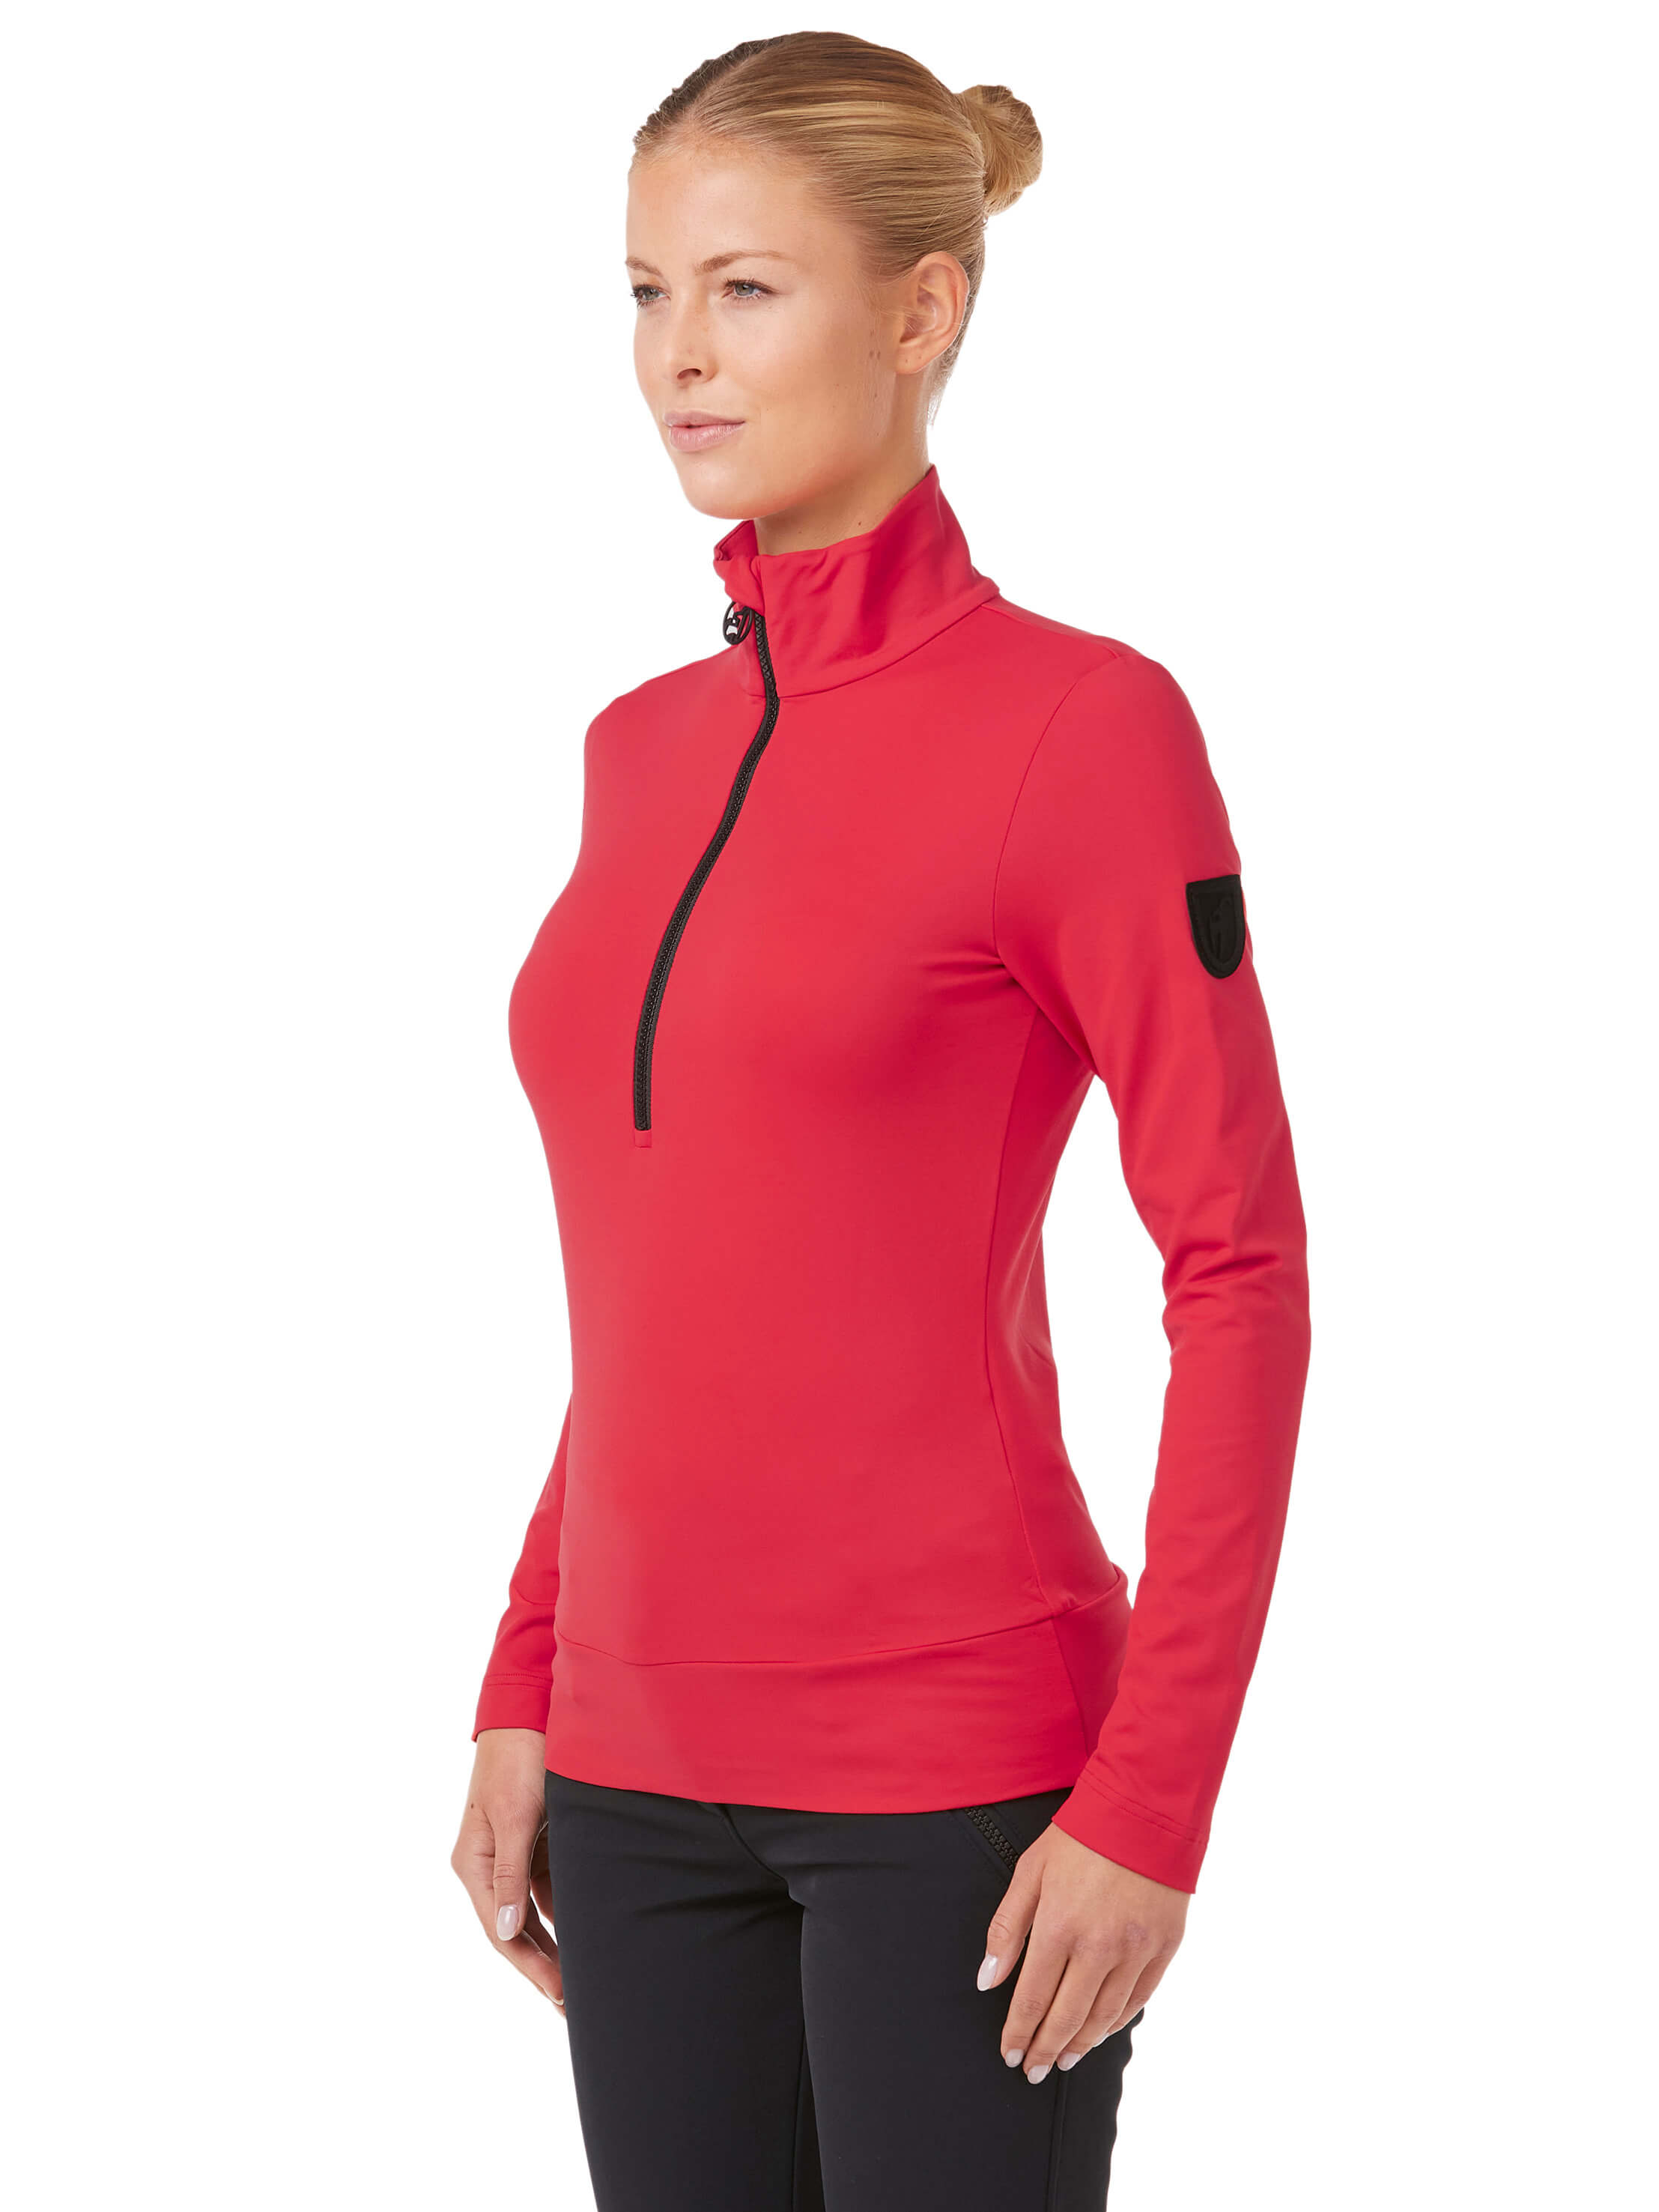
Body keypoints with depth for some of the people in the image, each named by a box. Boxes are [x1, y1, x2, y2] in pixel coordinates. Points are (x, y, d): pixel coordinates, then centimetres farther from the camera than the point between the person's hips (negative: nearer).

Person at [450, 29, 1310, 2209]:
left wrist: (1153, 1798, -14)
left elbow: (1240, 1275, -10)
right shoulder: (643, 747, 11)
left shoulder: (1077, 722, -9)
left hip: (956, 1777, -6)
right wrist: (523, 1695, 13)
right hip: (647, 1772, 6)